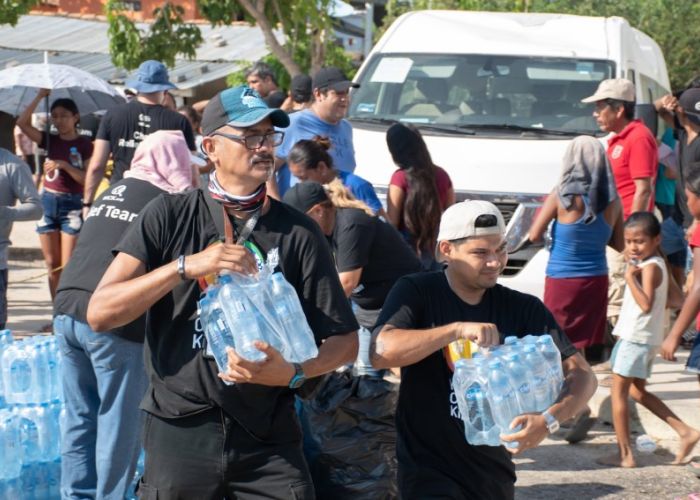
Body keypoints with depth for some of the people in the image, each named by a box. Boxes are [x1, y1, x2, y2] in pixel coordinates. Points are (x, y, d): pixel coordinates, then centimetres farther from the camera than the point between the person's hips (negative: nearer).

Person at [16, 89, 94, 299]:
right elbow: (22, 122, -5)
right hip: (48, 202, 5)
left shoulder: (84, 144, -3)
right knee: (52, 265, 7)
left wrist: (64, 165, -20)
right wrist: (39, 97, -7)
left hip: (72, 205, -5)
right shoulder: (50, 140, 7)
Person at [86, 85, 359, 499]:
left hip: (268, 437, 1)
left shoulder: (298, 232, 2)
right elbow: (100, 313, -8)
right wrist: (187, 266, -18)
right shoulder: (170, 216, 1)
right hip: (181, 430, 0)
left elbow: (344, 340, 3)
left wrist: (293, 372, -17)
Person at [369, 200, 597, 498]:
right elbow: (380, 353, -24)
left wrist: (550, 420, -27)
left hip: (495, 473, 4)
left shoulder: (523, 308, -1)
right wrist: (458, 328, -33)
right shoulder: (416, 293, -8)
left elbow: (582, 375, -7)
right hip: (430, 472, -4)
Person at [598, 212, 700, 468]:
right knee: (637, 391, 20)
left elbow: (645, 304, -29)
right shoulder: (656, 264, 11)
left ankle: (625, 454, 0)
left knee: (618, 392, -3)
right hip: (644, 338, 10)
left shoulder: (650, 267, -18)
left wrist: (630, 277, -28)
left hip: (636, 338, -10)